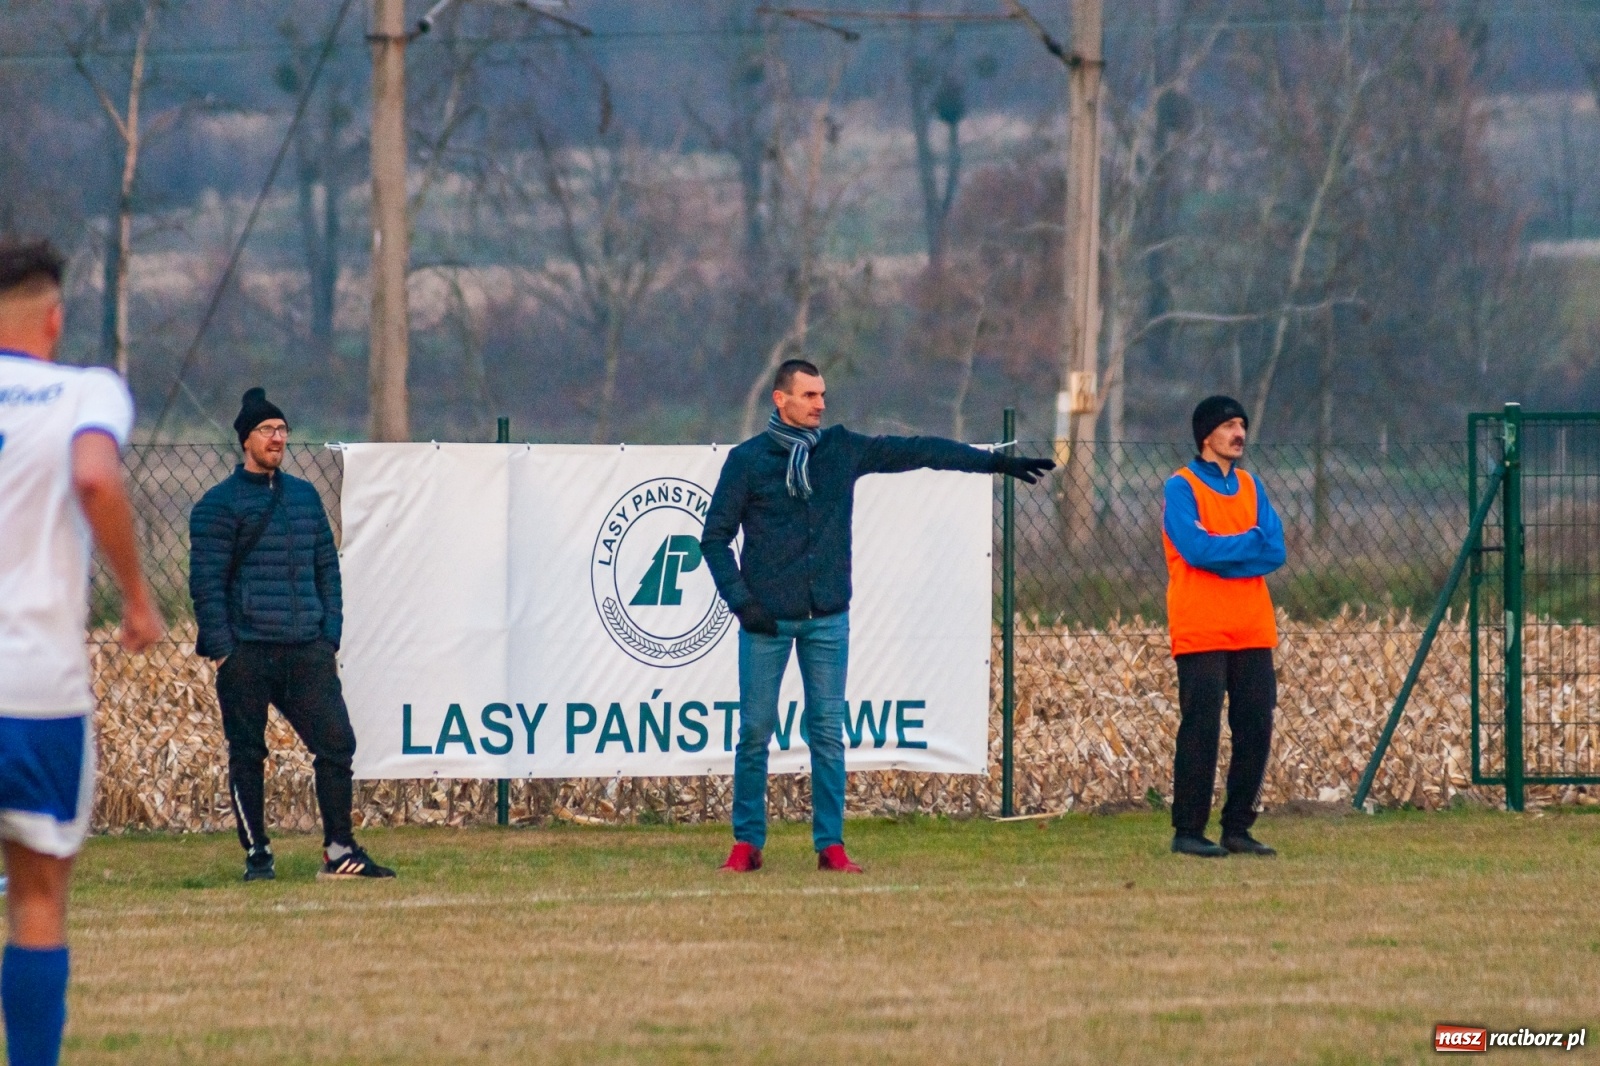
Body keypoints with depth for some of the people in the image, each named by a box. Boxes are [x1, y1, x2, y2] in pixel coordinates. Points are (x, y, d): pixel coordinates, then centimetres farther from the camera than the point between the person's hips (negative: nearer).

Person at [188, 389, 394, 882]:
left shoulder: (306, 496, 17)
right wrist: (221, 651, -11)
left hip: (306, 652, 4)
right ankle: (257, 855, 9)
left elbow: (327, 568, 19)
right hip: (246, 652, -4)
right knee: (247, 756, 1)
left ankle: (339, 851, 4)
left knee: (337, 742, -3)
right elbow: (206, 582, -5)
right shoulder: (219, 504, -1)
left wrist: (329, 636, 10)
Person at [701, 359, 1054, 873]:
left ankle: (831, 844, 5)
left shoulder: (842, 449, 7)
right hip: (766, 619, -2)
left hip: (827, 618, 2)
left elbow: (918, 451, 9)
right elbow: (716, 536, 0)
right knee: (755, 732, 0)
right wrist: (740, 599, -10)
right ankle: (747, 843, 7)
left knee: (828, 732, 2)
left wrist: (995, 462, 8)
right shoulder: (747, 459, -2)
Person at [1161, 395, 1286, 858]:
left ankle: (1238, 829, 11)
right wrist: (1250, 542, -6)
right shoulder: (1182, 487, -2)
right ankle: (1188, 832, -3)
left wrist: (1221, 554, -10)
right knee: (1201, 731, -7)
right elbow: (1195, 548, -17)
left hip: (1252, 630, 6)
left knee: (1256, 729, 3)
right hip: (1201, 630, -6)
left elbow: (1275, 552, 3)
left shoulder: (1250, 486, 15)